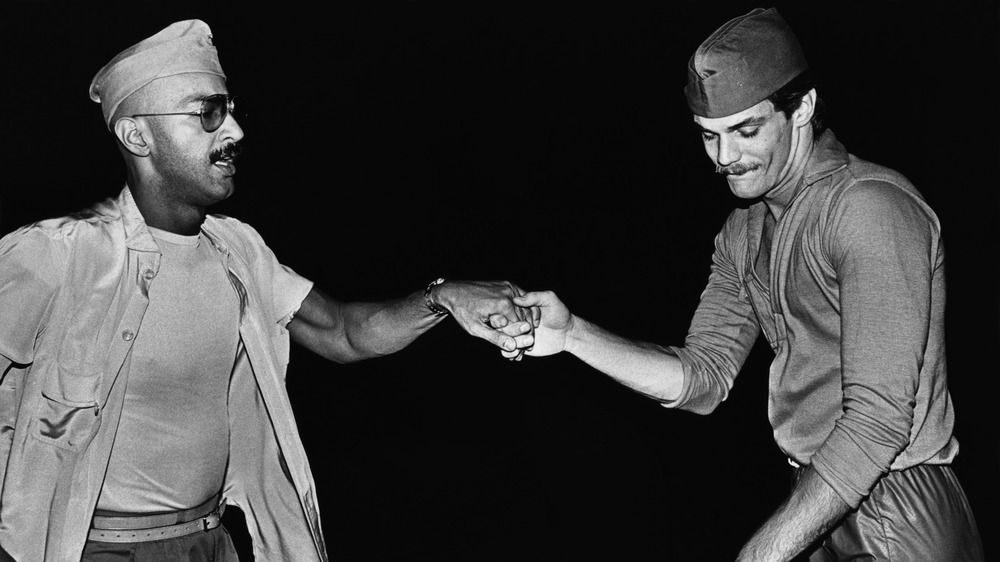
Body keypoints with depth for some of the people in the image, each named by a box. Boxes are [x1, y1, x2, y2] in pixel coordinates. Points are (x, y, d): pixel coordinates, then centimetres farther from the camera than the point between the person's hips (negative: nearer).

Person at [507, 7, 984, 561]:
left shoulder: (871, 207, -19)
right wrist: (571, 334, -9)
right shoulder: (743, 231, 7)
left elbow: (879, 418, -24)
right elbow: (701, 378, 4)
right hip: (824, 503, 7)